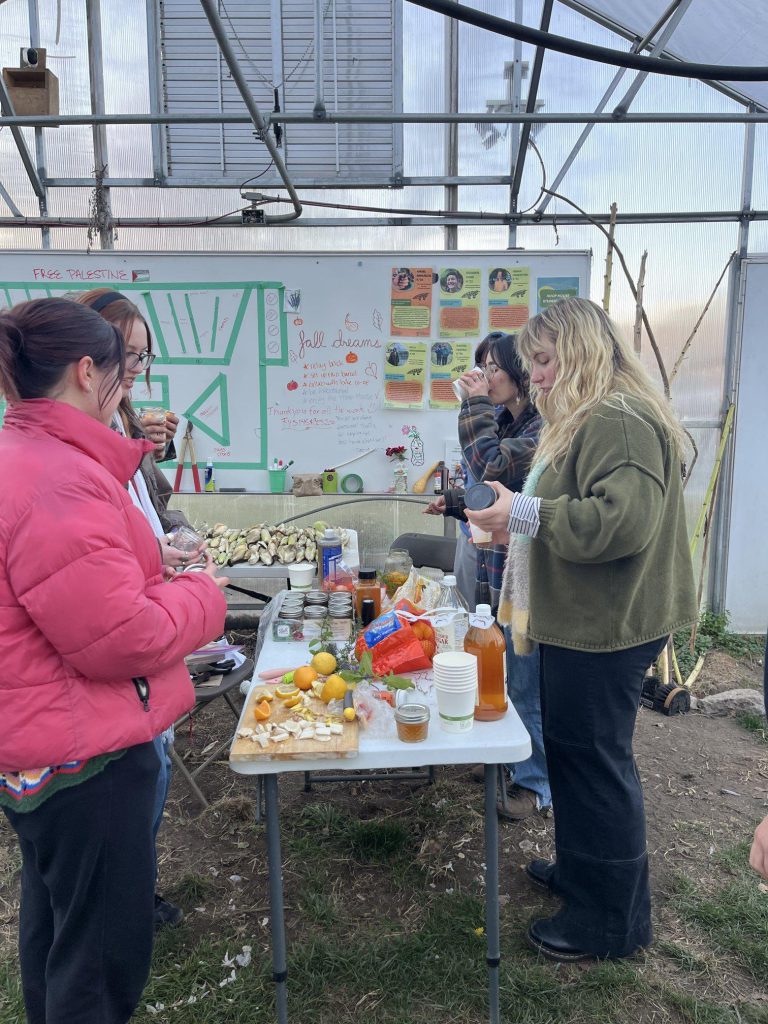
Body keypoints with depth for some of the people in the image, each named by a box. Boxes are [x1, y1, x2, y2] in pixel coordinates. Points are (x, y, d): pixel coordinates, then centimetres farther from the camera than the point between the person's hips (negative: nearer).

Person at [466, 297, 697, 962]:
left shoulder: (619, 422, -19)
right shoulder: (590, 419, 17)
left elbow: (625, 520, -30)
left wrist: (526, 514, -26)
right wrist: (517, 516, 16)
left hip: (607, 629, -10)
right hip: (585, 620, 11)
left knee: (594, 759, 1)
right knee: (574, 750, 20)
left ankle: (613, 920, 19)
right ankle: (580, 869, 39)